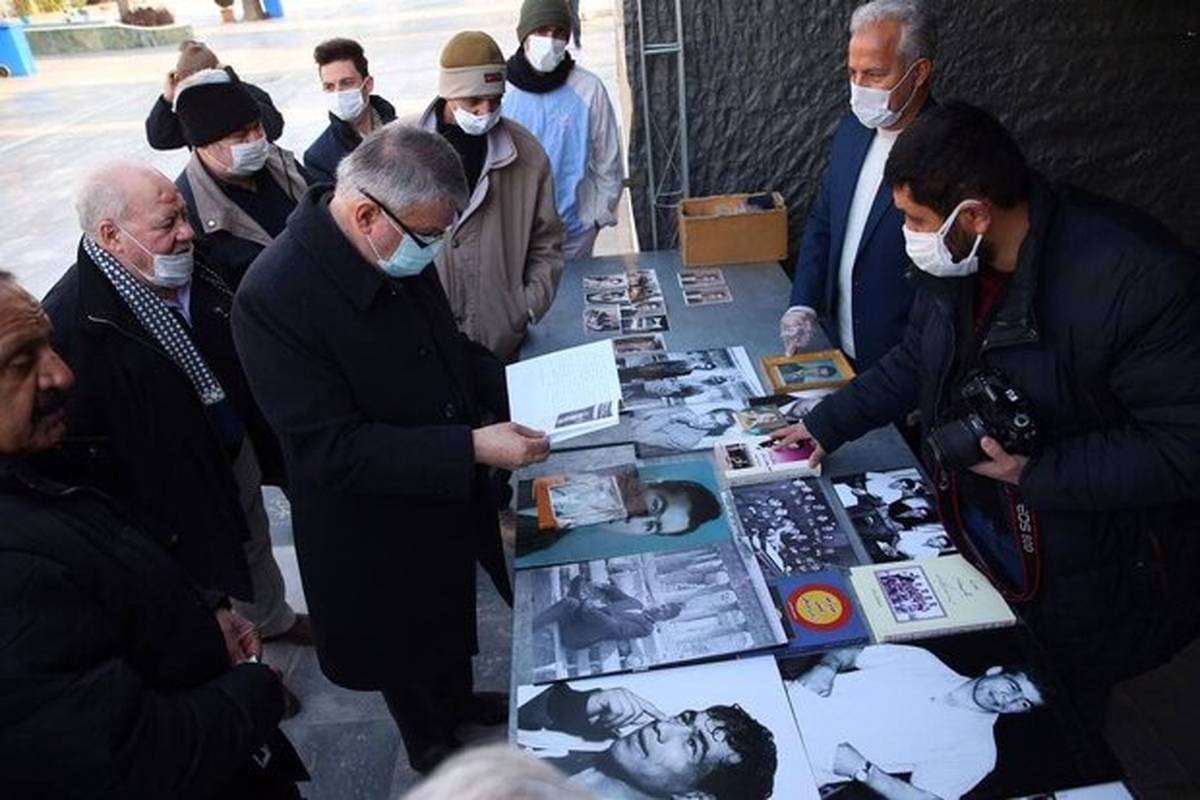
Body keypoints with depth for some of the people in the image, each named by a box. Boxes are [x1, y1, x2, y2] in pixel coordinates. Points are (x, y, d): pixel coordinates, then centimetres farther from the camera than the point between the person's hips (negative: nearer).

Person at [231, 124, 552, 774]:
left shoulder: (400, 252, -10)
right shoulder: (274, 297, -31)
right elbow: (330, 449, -31)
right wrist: (472, 447, -35)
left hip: (449, 499, 6)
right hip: (375, 531, -6)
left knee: (451, 606, 29)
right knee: (403, 641, 21)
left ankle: (458, 699, 59)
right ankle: (431, 749, 51)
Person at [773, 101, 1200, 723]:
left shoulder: (1141, 279, -29)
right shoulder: (954, 258, -8)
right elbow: (918, 359, 9)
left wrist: (1038, 474, -28)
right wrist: (828, 424, 8)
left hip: (1078, 570, -5)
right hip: (969, 527, 6)